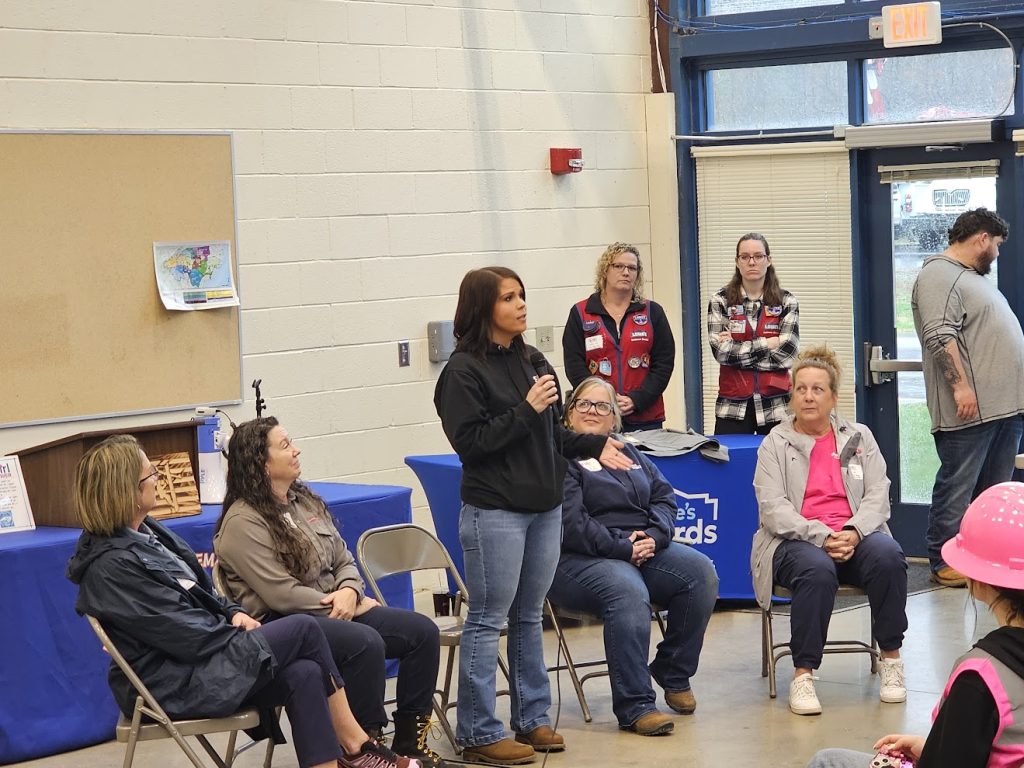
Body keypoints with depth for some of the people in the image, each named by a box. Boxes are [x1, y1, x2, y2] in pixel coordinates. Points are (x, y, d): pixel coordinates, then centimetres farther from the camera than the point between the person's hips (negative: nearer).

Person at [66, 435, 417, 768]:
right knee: (304, 629, -11)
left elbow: (200, 594, 19)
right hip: (173, 685, -9)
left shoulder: (145, 532, 9)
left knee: (304, 675, -13)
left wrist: (233, 613, 0)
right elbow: (184, 635, -20)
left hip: (201, 658, 9)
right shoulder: (111, 567, -20)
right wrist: (243, 633, -8)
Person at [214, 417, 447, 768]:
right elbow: (282, 594, -18)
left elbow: (343, 560, 15)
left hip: (333, 610, 9)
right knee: (366, 642, -34)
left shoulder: (305, 500, 14)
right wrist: (348, 607, -14)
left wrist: (349, 591, -9)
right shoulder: (243, 523, -12)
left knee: (423, 631, -7)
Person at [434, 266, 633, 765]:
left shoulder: (531, 360, 10)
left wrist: (594, 446, 6)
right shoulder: (464, 370, -10)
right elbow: (470, 442, -16)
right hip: (495, 512, -7)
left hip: (544, 507, 7)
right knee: (488, 621, -1)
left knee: (530, 617, 14)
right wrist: (526, 410, -18)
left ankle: (532, 718, 23)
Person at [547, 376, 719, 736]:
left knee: (701, 572, -17)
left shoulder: (630, 455, 23)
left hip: (643, 549, 7)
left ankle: (674, 675, -3)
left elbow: (664, 497, 13)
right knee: (628, 592, -37)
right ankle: (634, 706, -34)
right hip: (580, 559, -7)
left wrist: (654, 536, -8)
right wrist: (622, 548, -18)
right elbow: (571, 522, -14)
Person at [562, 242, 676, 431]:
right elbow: (574, 366, 0)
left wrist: (636, 400, -10)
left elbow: (664, 363, 3)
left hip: (646, 418, 1)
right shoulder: (580, 313, 6)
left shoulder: (652, 312, 10)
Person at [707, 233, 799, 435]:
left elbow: (787, 354, -7)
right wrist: (766, 344, -8)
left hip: (775, 406, 0)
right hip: (733, 408, 0)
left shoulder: (786, 302, 5)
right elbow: (720, 350, -8)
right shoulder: (720, 302, 5)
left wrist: (737, 350, -8)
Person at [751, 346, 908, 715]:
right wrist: (821, 536, -20)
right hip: (797, 541, -2)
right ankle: (802, 674, -29)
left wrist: (853, 532, -16)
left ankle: (891, 658, -16)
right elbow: (772, 508, -5)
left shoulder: (859, 437, 15)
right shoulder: (775, 444, 6)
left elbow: (877, 496, 5)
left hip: (854, 538, 3)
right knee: (817, 570, -37)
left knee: (888, 555, -31)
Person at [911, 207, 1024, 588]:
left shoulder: (975, 277, 22)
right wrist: (961, 384, -25)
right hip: (970, 409, -10)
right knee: (957, 486, -4)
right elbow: (940, 336, -21)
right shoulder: (940, 276, -11)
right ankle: (944, 562, 1)